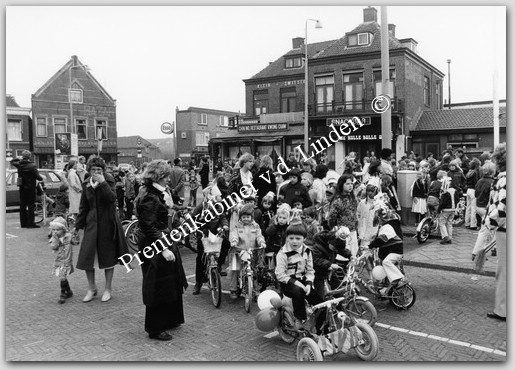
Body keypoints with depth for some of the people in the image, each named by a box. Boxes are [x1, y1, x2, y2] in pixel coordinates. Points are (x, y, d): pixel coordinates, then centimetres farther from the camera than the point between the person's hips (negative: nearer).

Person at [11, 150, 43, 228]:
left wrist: (19, 159, 16)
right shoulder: (32, 166, -17)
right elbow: (38, 177, -15)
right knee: (31, 205, -2)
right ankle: (30, 223, -5)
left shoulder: (19, 164, 0)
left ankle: (23, 223, 16)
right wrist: (41, 178, 3)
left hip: (22, 187, 6)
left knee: (22, 205, 11)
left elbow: (12, 161, 22)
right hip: (30, 187, -6)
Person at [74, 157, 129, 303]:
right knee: (86, 256, 0)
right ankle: (92, 289, 19)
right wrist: (78, 225, 8)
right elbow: (83, 207, 10)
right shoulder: (86, 184, 5)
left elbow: (112, 198, -23)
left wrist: (102, 183, -26)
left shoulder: (109, 181, -6)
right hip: (92, 224, 3)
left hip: (108, 223, -3)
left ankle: (108, 289, 21)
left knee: (108, 257, 6)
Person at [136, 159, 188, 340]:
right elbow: (150, 227, -25)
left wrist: (167, 196, 6)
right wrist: (164, 248, -26)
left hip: (163, 240, 11)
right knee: (159, 287, 0)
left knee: (171, 284, 19)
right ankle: (155, 329, 13)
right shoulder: (149, 198, -22)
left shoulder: (157, 193, 10)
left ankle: (169, 320, 35)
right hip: (154, 245, -11)